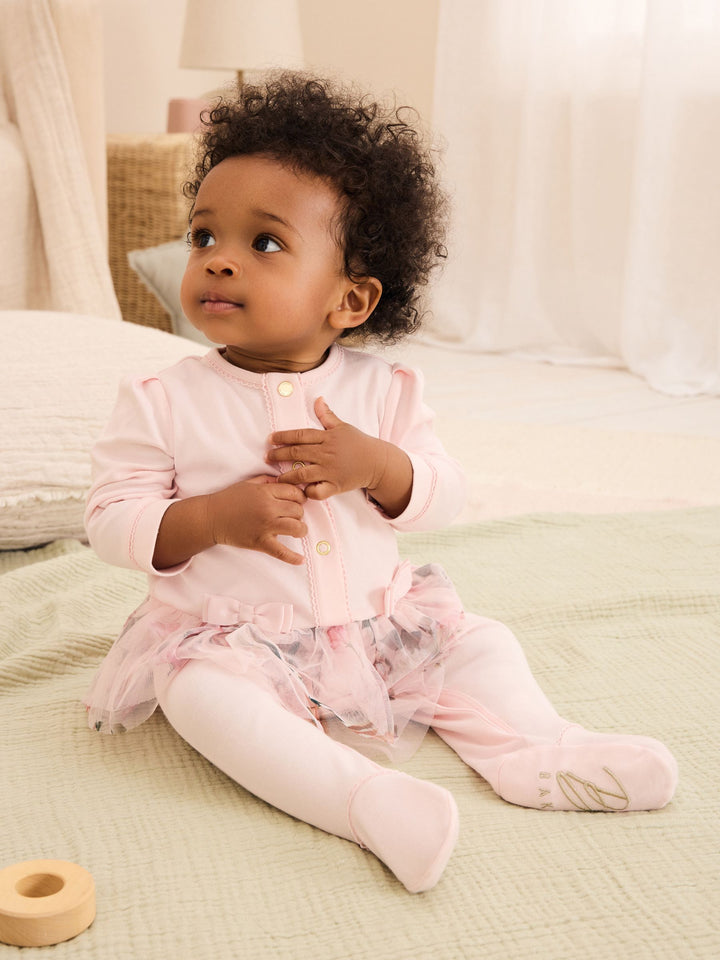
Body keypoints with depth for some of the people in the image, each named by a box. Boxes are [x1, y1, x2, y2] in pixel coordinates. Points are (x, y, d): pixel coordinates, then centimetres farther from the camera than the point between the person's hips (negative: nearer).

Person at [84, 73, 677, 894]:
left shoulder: (380, 389, -2)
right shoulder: (164, 401, -8)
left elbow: (443, 499, 0)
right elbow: (111, 521, -8)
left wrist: (377, 465, -21)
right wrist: (217, 516, -25)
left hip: (376, 620, 4)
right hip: (227, 636, -3)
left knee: (476, 641, -4)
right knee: (199, 691, -32)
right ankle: (363, 797, -41)